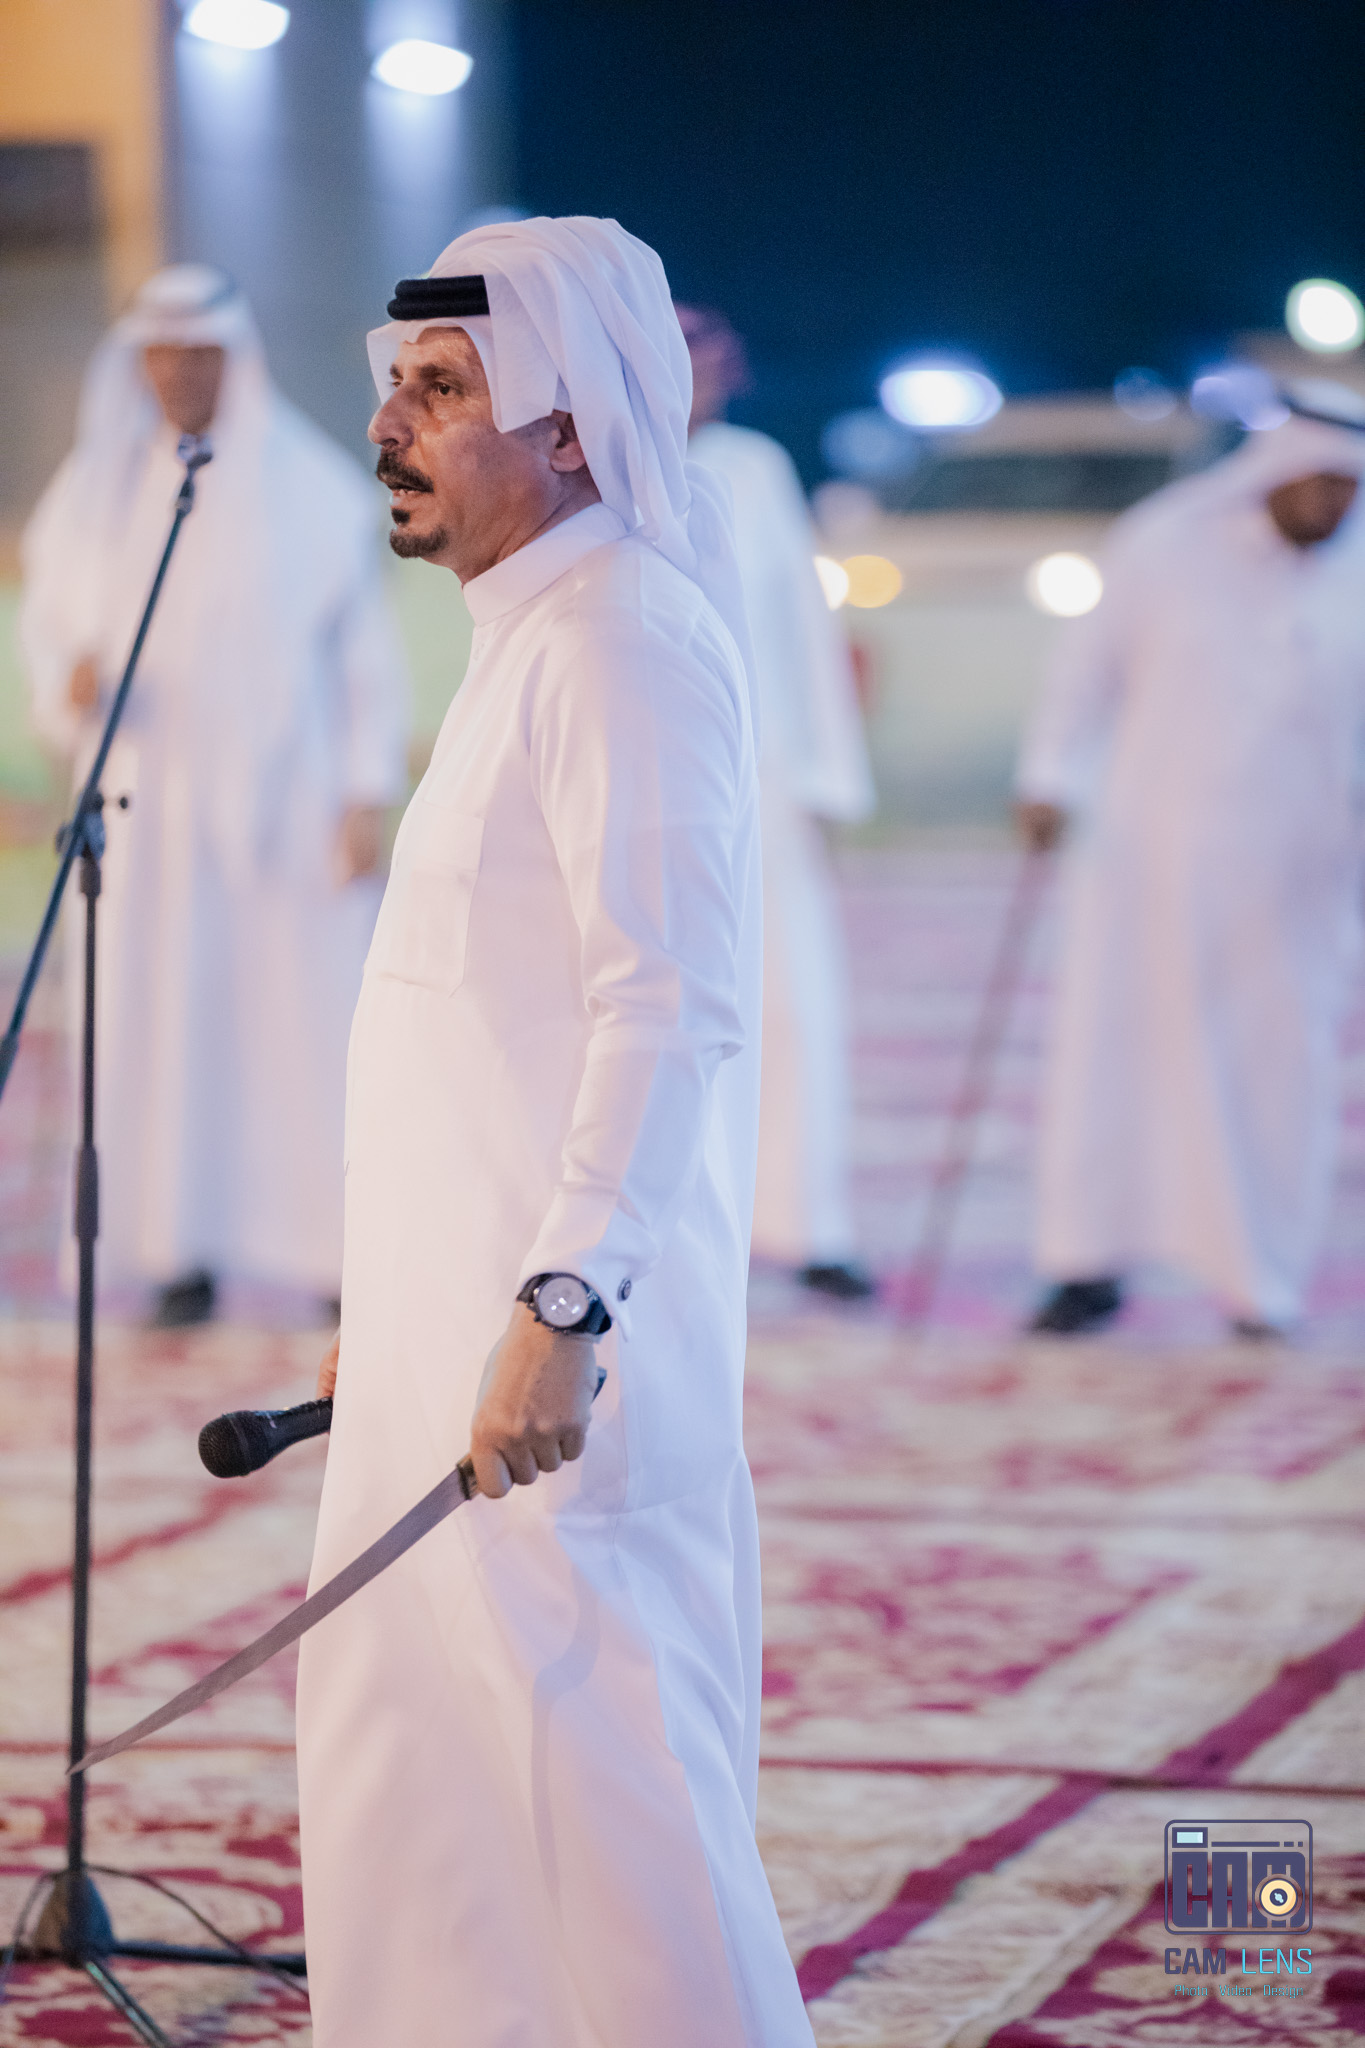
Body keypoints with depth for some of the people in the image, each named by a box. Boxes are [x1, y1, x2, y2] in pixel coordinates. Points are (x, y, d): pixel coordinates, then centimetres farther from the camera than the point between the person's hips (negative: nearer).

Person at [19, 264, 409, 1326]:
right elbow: (50, 617, 13)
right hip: (150, 800, 3)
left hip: (281, 791, -3)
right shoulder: (98, 488, 8)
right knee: (162, 1013, -1)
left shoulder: (311, 486, 0)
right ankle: (186, 1253, 3)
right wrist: (69, 682, -10)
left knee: (306, 1012, -5)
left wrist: (367, 792, -6)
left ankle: (346, 1247, 1)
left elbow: (366, 645, 0)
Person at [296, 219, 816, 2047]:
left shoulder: (624, 643, -15)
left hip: (557, 1350, -10)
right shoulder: (532, 640, 17)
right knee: (400, 1743, 15)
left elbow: (675, 1005, -25)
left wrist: (559, 1306, -31)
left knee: (591, 1772, -6)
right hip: (459, 1331, 10)